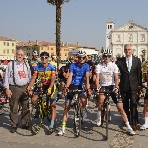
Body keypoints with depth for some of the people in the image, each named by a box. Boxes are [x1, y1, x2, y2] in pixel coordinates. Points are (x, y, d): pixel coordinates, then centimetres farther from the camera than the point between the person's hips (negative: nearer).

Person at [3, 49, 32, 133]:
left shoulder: (27, 65, 13)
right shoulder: (11, 64, 1)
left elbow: (30, 77, 18)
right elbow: (6, 76, 0)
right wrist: (7, 88, -7)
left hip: (25, 88, 3)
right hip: (14, 88, -3)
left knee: (26, 107, 6)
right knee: (14, 108, 1)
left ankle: (25, 124, 19)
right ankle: (14, 125, 11)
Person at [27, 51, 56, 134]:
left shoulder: (52, 68, -16)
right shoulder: (37, 67, -7)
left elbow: (53, 79, -25)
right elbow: (33, 78, -14)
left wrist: (49, 89, -40)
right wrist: (29, 88, -27)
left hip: (51, 87, -3)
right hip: (42, 86, 3)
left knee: (53, 105, -11)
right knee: (33, 100, -17)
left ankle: (52, 125, -8)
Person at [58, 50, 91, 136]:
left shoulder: (86, 66, -4)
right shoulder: (73, 65, -6)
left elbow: (87, 77, -17)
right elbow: (70, 76, -18)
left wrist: (87, 87, -33)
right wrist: (66, 87, -33)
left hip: (80, 86, 0)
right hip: (72, 86, 0)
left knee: (84, 100, -31)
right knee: (67, 107, -2)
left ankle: (83, 109, 6)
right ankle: (63, 127, 3)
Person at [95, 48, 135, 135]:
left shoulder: (114, 65, 0)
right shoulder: (99, 66, 0)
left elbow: (116, 78, -6)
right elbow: (97, 78, -7)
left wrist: (116, 87, -23)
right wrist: (98, 88, -22)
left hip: (112, 86, 0)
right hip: (103, 86, 0)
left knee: (120, 108, -5)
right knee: (101, 98, -35)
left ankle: (129, 127, 4)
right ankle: (99, 116, -10)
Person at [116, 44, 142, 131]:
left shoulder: (137, 60, 3)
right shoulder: (120, 61, 2)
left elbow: (139, 73, 4)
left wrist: (139, 85, 3)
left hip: (133, 86, -1)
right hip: (124, 86, 1)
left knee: (133, 105, -6)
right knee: (125, 105, 11)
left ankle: (134, 123, 0)